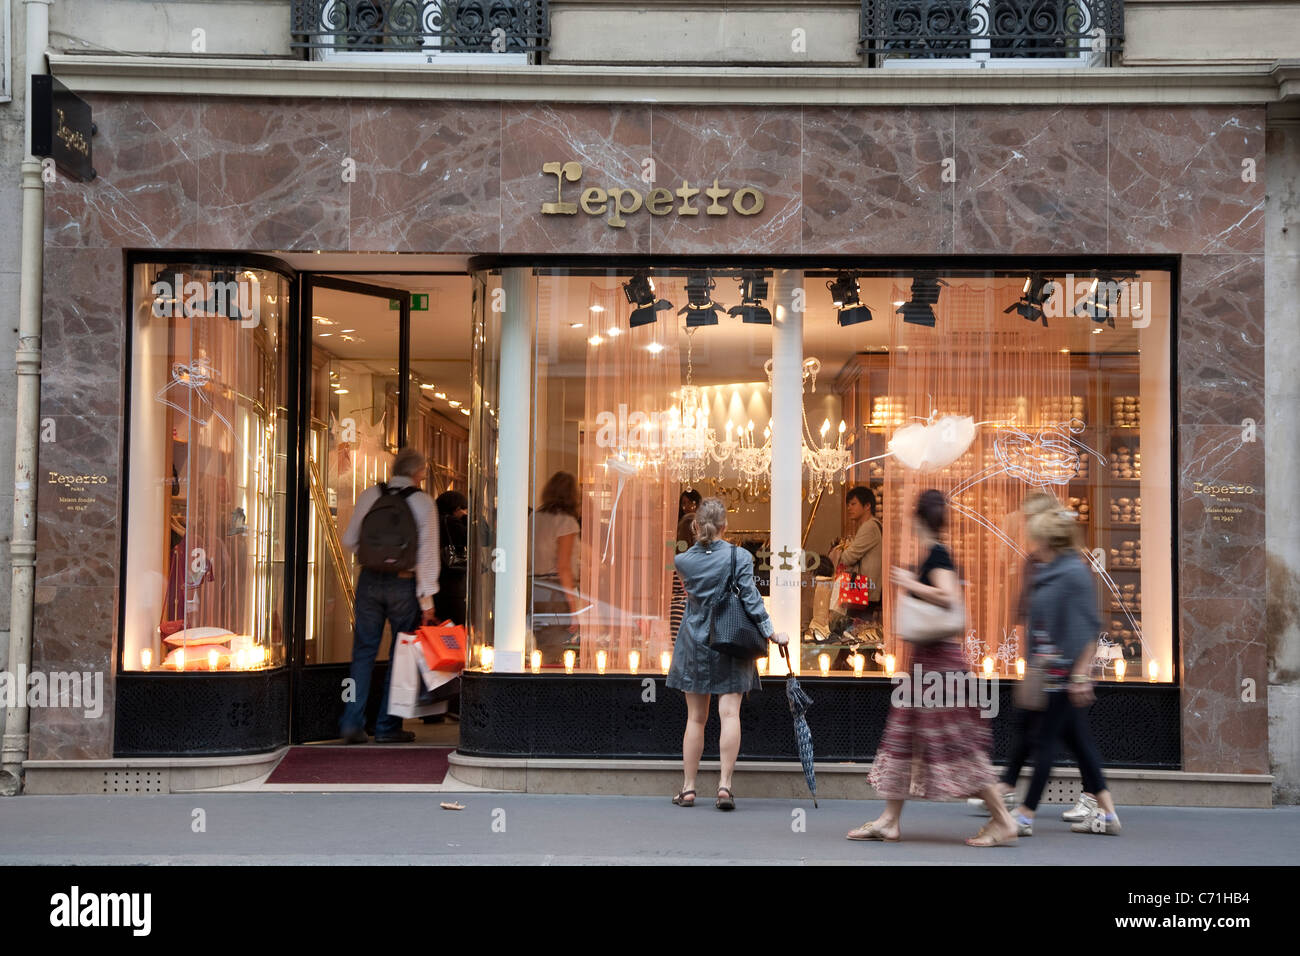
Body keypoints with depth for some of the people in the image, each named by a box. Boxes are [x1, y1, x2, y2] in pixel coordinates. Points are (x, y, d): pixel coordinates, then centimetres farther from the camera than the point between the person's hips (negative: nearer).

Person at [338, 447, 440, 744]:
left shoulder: (369, 496, 3)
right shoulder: (422, 502, -5)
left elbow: (349, 541, 7)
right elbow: (428, 553, -7)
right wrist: (427, 599, -4)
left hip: (369, 580, 3)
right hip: (404, 585, -3)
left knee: (364, 652, 10)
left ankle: (352, 723, 4)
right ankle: (387, 727, 10)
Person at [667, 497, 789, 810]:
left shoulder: (683, 560, -2)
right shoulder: (739, 557, -9)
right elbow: (751, 599, -11)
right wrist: (771, 634, -6)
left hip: (694, 644, 2)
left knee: (695, 718, 8)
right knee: (730, 713, -2)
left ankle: (688, 788, 12)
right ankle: (724, 784, -10)